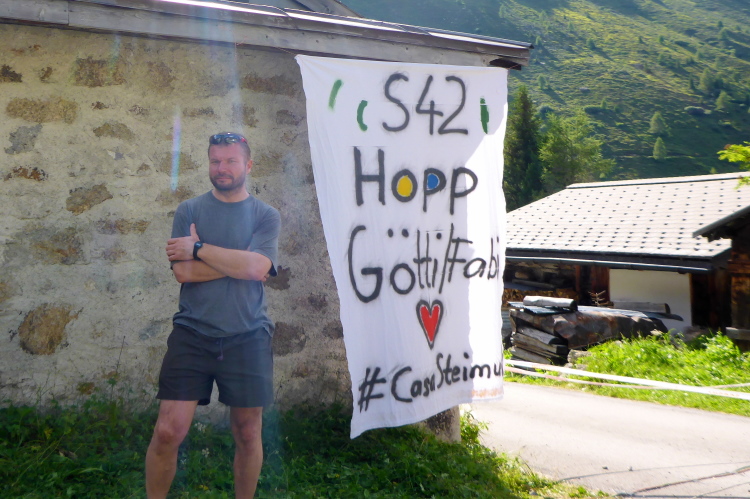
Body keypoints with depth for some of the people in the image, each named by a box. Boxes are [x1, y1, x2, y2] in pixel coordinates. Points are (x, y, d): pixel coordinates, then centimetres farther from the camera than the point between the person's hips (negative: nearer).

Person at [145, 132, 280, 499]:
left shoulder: (266, 216, 3)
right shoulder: (189, 210, 5)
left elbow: (256, 267, -14)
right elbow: (183, 271, -8)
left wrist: (198, 249, -10)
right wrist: (238, 262, -9)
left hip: (247, 338, 0)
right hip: (191, 335, 0)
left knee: (248, 434, 10)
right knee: (169, 431, -2)